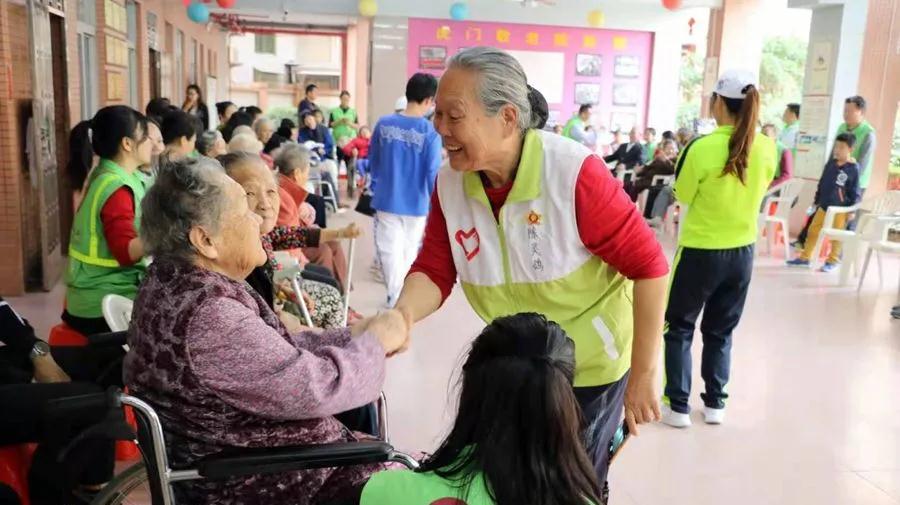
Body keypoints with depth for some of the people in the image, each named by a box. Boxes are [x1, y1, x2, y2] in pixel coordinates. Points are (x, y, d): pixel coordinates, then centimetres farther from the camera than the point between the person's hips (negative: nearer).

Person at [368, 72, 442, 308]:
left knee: (389, 250, 11)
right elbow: (433, 173, -15)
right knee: (410, 251, 18)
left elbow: (373, 162, 7)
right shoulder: (430, 131, -14)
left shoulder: (384, 124, -4)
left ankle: (395, 294, 11)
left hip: (387, 201, 1)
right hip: (416, 204, -1)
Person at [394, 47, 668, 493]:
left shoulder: (575, 174, -29)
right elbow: (434, 271, -8)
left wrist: (643, 376, -20)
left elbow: (648, 266, -23)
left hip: (591, 367, -5)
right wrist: (401, 316, -31)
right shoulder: (449, 184, -13)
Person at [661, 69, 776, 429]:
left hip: (700, 251, -4)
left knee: (679, 328, 11)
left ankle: (678, 407, 13)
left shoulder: (702, 147, -19)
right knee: (720, 331, 18)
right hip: (742, 252, 5)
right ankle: (715, 404, 26)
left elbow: (683, 196, -6)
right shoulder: (767, 149, -5)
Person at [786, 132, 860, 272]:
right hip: (824, 205, 6)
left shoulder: (854, 168, -12)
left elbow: (855, 191, -10)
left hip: (840, 209, -6)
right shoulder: (831, 163, 5)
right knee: (812, 230, 8)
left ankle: (832, 261, 20)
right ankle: (804, 257, 16)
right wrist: (816, 200, 15)